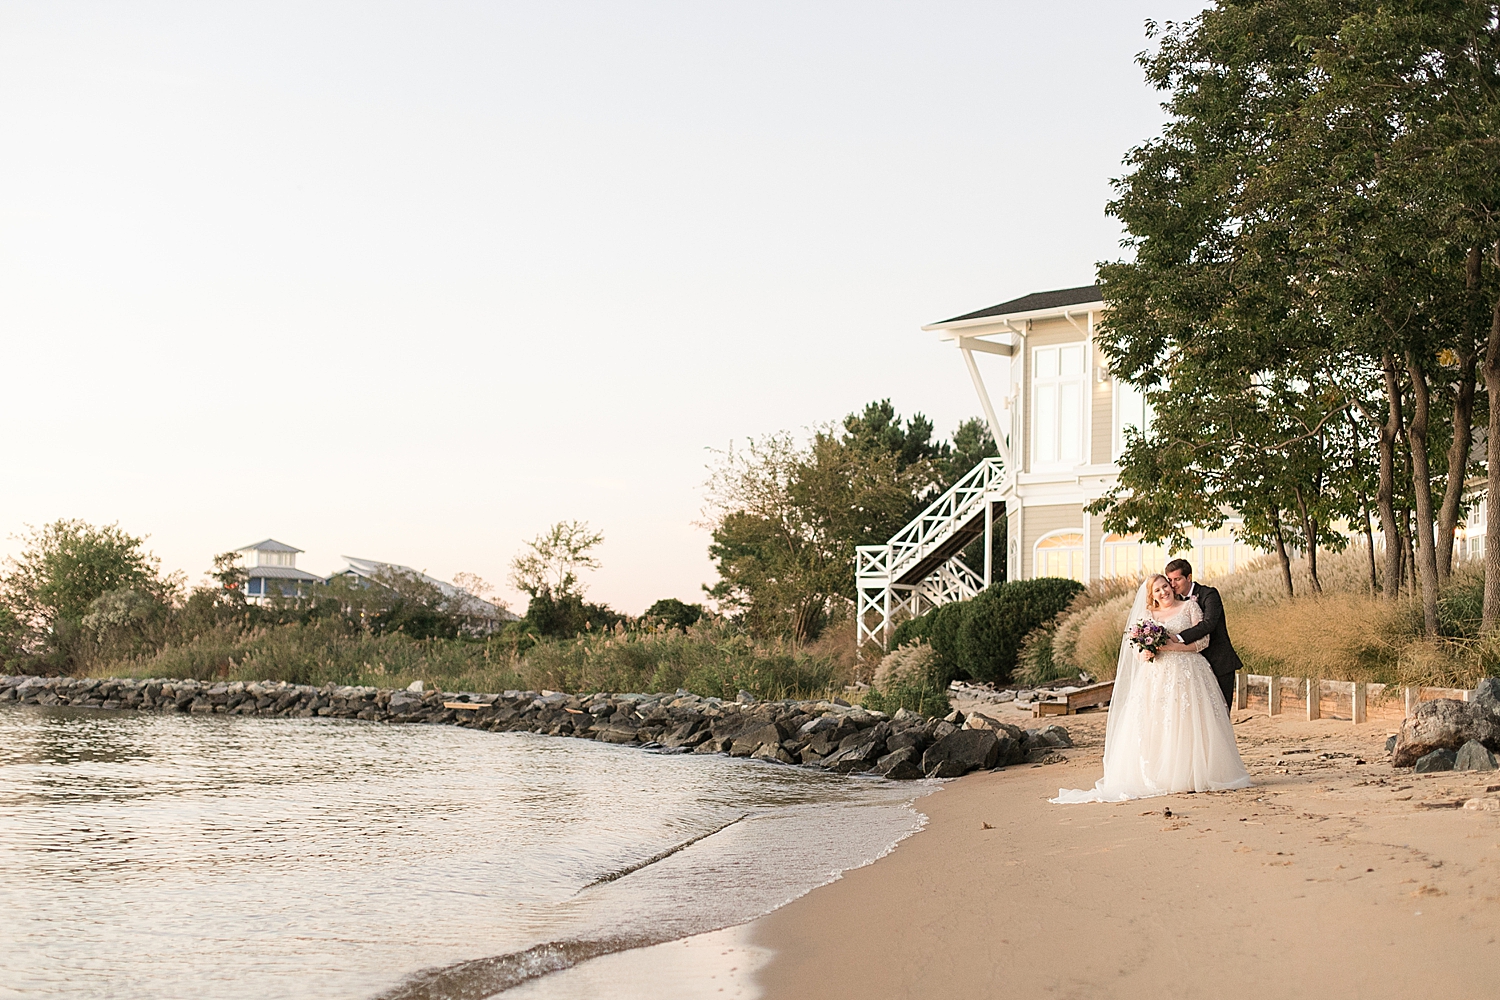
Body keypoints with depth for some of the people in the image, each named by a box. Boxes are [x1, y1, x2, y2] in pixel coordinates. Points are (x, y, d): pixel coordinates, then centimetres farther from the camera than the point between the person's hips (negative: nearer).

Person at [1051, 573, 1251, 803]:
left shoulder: (1189, 607, 8)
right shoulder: (1147, 616, 17)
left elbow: (1203, 640, -2)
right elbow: (1137, 650, 13)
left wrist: (1169, 647, -12)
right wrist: (1145, 653, -12)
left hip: (1187, 674, -2)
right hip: (1156, 678, 2)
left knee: (1188, 725, -8)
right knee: (1154, 728, -7)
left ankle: (1196, 775, -2)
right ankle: (1158, 778, -7)